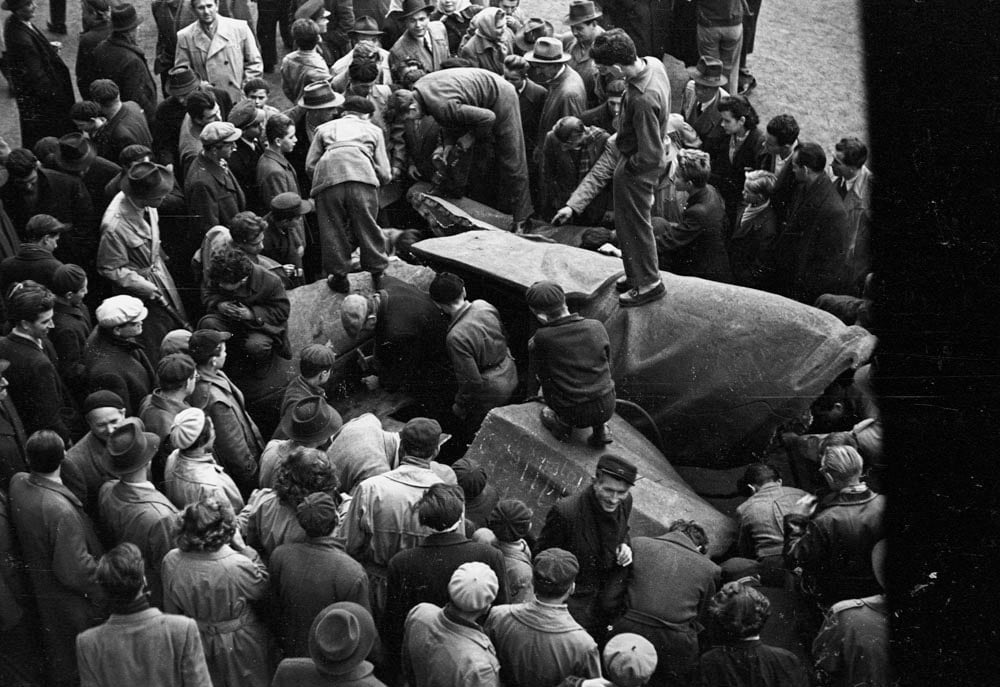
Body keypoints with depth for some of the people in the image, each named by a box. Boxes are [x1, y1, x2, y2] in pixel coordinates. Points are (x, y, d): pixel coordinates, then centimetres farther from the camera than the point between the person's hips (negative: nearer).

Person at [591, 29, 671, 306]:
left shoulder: (642, 100, -39)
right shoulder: (652, 63, -12)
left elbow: (651, 155, -32)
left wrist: (628, 167, -13)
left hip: (638, 168, -9)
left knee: (635, 225, 13)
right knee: (628, 222, 26)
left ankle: (648, 283, 31)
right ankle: (637, 273, 44)